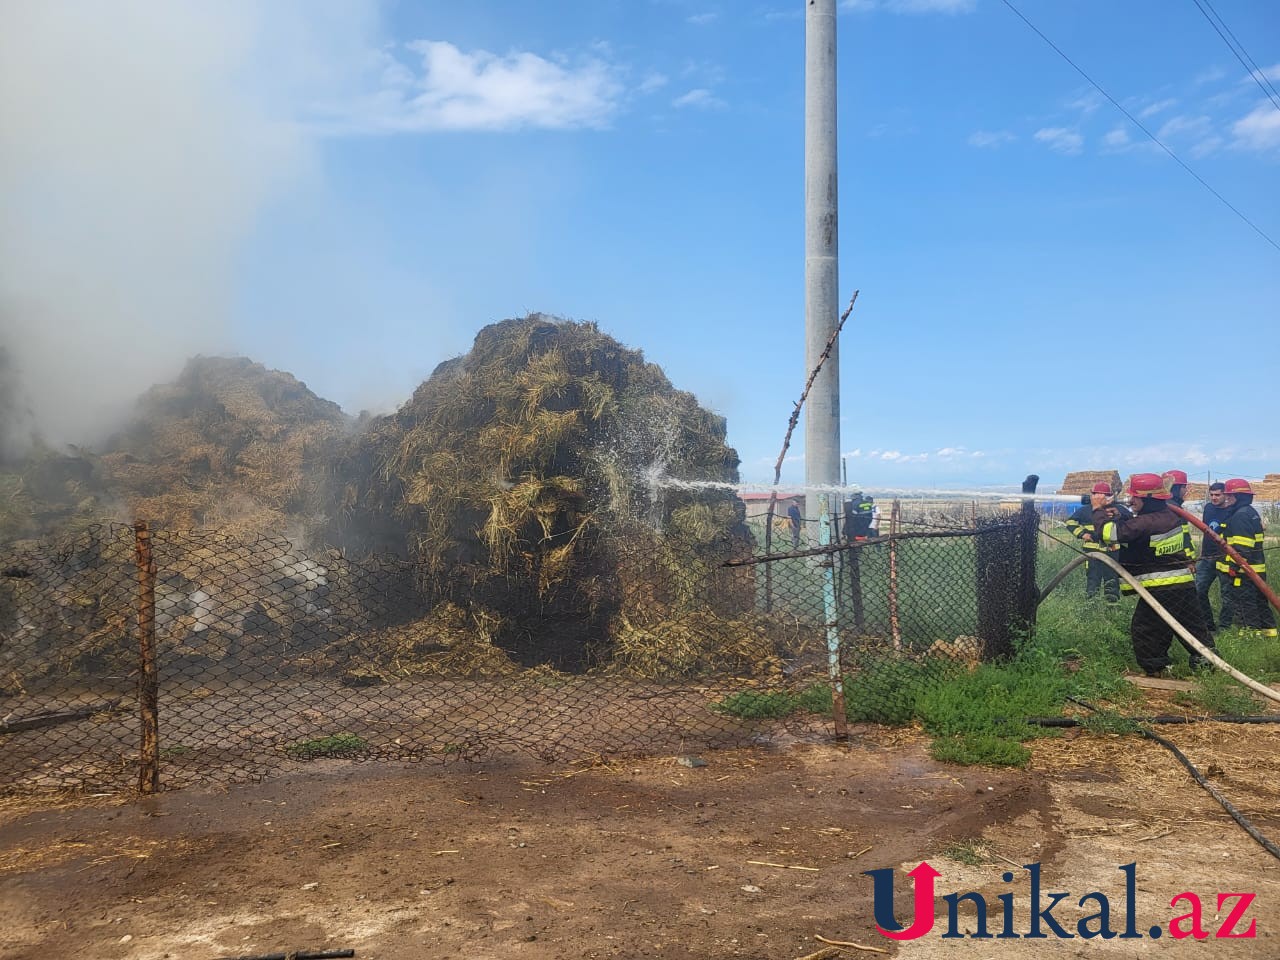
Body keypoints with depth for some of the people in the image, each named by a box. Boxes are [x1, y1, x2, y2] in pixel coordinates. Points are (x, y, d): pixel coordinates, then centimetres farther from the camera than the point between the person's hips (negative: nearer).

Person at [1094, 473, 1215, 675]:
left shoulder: (1146, 523, -21)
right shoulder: (1169, 515, 7)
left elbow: (1109, 533, -23)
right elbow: (1135, 528, 19)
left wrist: (1099, 511, -6)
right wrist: (1119, 516, 4)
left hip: (1160, 588, -8)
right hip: (1184, 583, 8)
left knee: (1143, 628, 4)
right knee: (1192, 625, 16)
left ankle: (1156, 668, 6)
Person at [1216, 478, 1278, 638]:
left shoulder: (1240, 516, -18)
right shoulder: (1251, 512, 15)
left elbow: (1242, 547, -25)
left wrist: (1235, 566, -24)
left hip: (1242, 570, -11)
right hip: (1256, 569, 11)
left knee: (1244, 604, -4)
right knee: (1259, 601, 19)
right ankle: (1268, 631, 27)